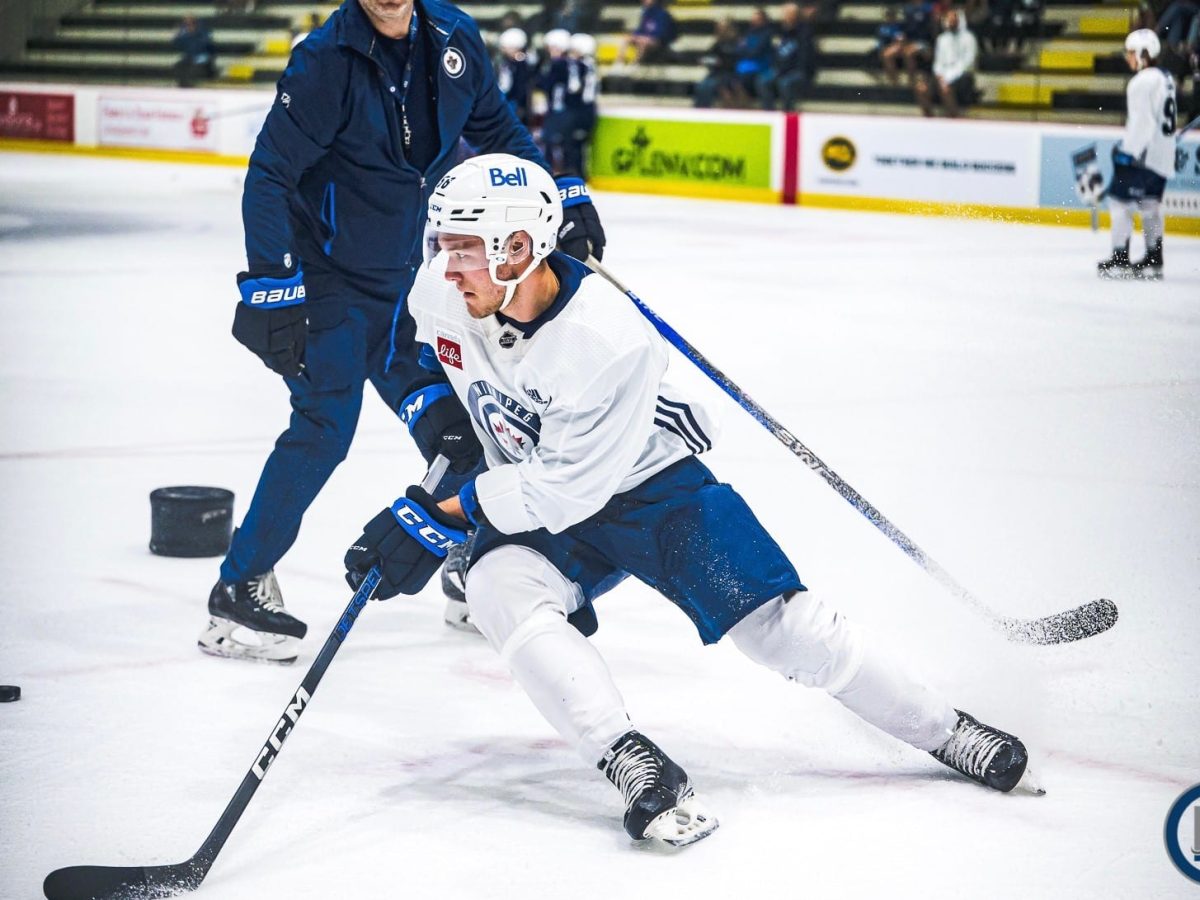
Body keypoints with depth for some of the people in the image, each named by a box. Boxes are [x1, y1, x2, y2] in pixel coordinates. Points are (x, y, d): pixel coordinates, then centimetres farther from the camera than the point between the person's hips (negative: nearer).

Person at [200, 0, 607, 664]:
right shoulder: (327, 60, -21)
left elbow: (495, 127, 14)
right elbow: (269, 175, -22)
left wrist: (562, 197, 7)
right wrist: (271, 285, -30)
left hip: (406, 275, 6)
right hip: (330, 278, -6)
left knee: (455, 422, 7)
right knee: (324, 428, -14)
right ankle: (240, 590, -3)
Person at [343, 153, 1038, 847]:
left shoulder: (608, 341, -34)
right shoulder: (441, 295, -16)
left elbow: (566, 488, -32)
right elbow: (413, 354, 10)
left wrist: (448, 516, -32)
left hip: (650, 484, -4)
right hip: (538, 500, 5)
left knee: (778, 622, -11)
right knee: (500, 589, -28)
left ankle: (942, 730, 9)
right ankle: (634, 765, -31)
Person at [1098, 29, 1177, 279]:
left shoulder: (1142, 82, -15)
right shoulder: (1166, 78, 15)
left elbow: (1141, 121, -21)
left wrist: (1127, 150, -21)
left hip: (1143, 154, -9)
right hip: (1163, 155, 9)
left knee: (1120, 200, -5)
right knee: (1150, 205, 14)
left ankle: (1120, 259, -7)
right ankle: (1153, 261, 14)